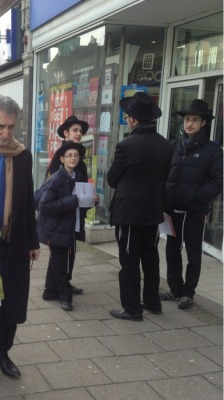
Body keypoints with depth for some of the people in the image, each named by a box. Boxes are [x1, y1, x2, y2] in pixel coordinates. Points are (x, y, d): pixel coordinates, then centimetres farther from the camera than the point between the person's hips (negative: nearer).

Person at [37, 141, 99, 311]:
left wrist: (91, 200, -6)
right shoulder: (56, 179, -18)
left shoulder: (78, 177, 5)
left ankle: (51, 292, 32)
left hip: (70, 228, 8)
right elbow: (45, 206, -24)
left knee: (57, 261, 18)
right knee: (60, 262, 1)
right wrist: (73, 200, -28)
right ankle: (65, 296, 15)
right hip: (56, 228, -7)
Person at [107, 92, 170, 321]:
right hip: (153, 210, 6)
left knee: (129, 262, 2)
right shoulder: (164, 144, 1)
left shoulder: (127, 145, -17)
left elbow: (112, 179, -5)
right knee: (150, 259, 17)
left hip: (129, 211, -6)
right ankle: (152, 302, 28)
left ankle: (132, 309, 9)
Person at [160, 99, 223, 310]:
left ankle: (188, 292, 19)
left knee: (193, 252, 6)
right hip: (172, 208, 5)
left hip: (194, 211, -4)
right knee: (172, 250, 12)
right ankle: (175, 288, 26)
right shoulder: (175, 146, 9)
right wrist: (164, 198, -2)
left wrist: (197, 197, -18)